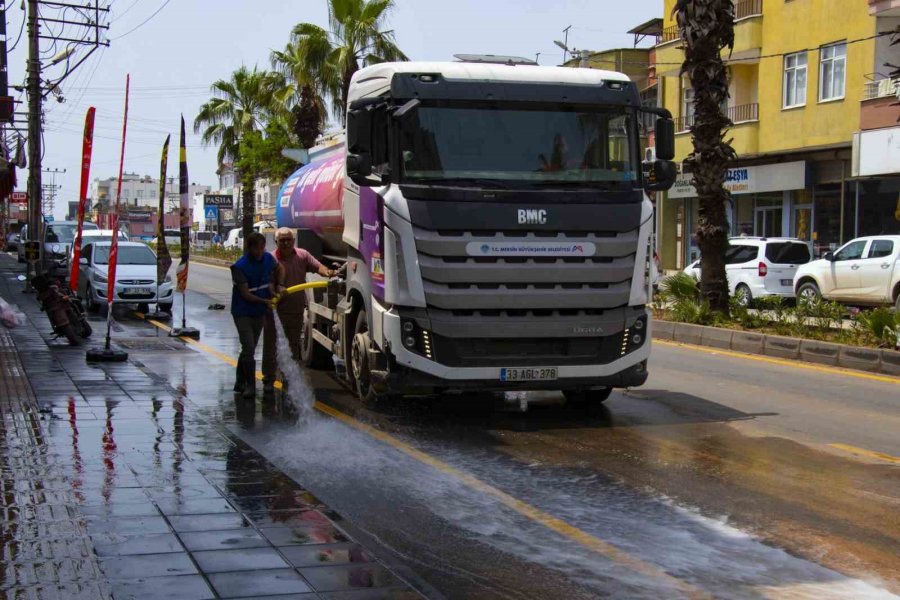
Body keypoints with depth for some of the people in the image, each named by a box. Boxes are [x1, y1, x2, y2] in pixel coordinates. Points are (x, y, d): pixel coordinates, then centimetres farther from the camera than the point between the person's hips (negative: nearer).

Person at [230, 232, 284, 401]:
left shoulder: (268, 259, -3)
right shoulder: (240, 267, -21)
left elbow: (278, 270, 20)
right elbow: (245, 294, -22)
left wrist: (273, 287, 7)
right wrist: (265, 301, -28)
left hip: (260, 312, 6)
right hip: (242, 312, -6)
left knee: (248, 349, 13)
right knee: (248, 349, -12)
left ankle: (240, 383, 24)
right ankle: (250, 386, -8)